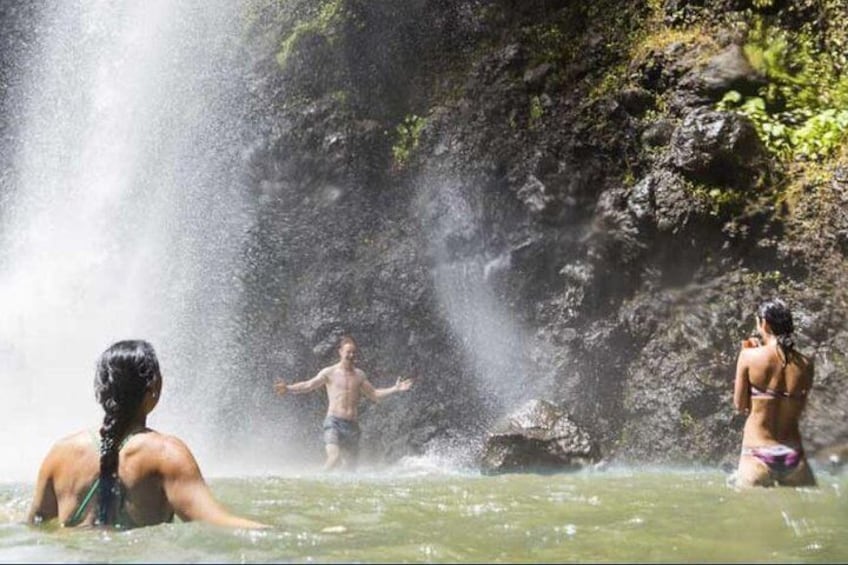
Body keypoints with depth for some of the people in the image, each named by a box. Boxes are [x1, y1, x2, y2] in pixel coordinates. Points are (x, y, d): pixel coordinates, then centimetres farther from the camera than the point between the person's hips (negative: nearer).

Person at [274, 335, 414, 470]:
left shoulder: (359, 375, 15)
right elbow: (308, 385, -6)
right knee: (334, 457, -26)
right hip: (334, 422, -5)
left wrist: (395, 389, 12)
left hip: (352, 425, 5)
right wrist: (288, 388, -22)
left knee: (351, 466, 4)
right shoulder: (329, 372, 2)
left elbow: (374, 395, 22)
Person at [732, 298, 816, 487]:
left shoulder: (750, 356, -6)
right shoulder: (805, 364, 2)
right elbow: (799, 409, 11)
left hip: (757, 454, -2)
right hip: (793, 456, 2)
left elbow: (740, 405, 2)